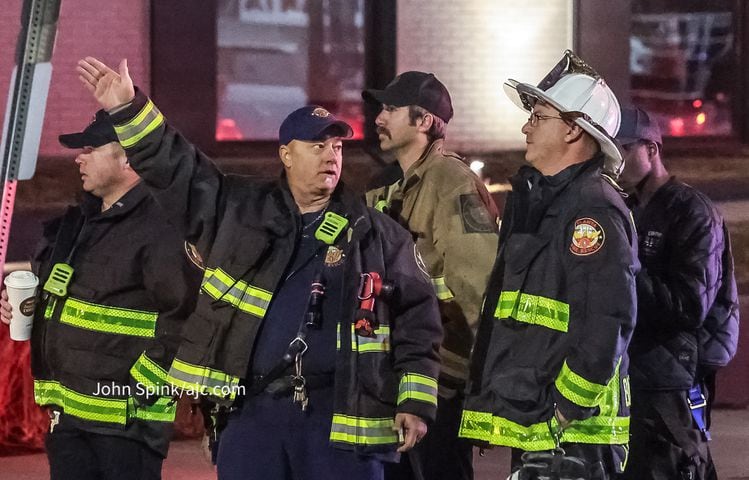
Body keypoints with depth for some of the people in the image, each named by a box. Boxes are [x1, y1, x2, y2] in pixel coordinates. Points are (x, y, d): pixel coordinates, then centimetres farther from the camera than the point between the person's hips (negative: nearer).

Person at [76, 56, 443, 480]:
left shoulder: (376, 235, 6)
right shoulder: (240, 212, 11)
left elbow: (417, 317, 6)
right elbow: (174, 168, 6)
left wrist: (416, 401, -2)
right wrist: (128, 109, -6)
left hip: (342, 415, -2)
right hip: (255, 412, 2)